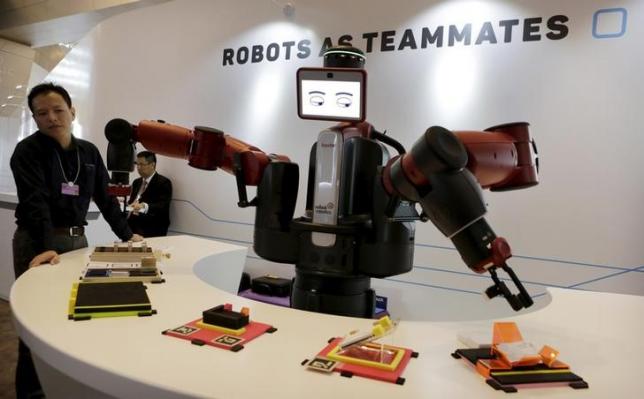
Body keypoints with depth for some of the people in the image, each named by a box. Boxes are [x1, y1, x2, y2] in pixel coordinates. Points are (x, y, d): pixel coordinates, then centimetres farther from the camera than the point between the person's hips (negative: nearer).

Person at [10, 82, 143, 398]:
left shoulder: (89, 152, 8)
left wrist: (127, 235, 11)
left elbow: (104, 197, 13)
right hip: (37, 242, -5)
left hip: (77, 239, 5)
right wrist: (46, 247, -32)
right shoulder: (28, 151, -7)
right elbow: (35, 202, -20)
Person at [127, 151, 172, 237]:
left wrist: (144, 206, -32)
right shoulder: (136, 182, 21)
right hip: (132, 225, 6)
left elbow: (162, 206, -14)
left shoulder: (164, 182, -2)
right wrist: (132, 208, -6)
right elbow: (131, 202, 19)